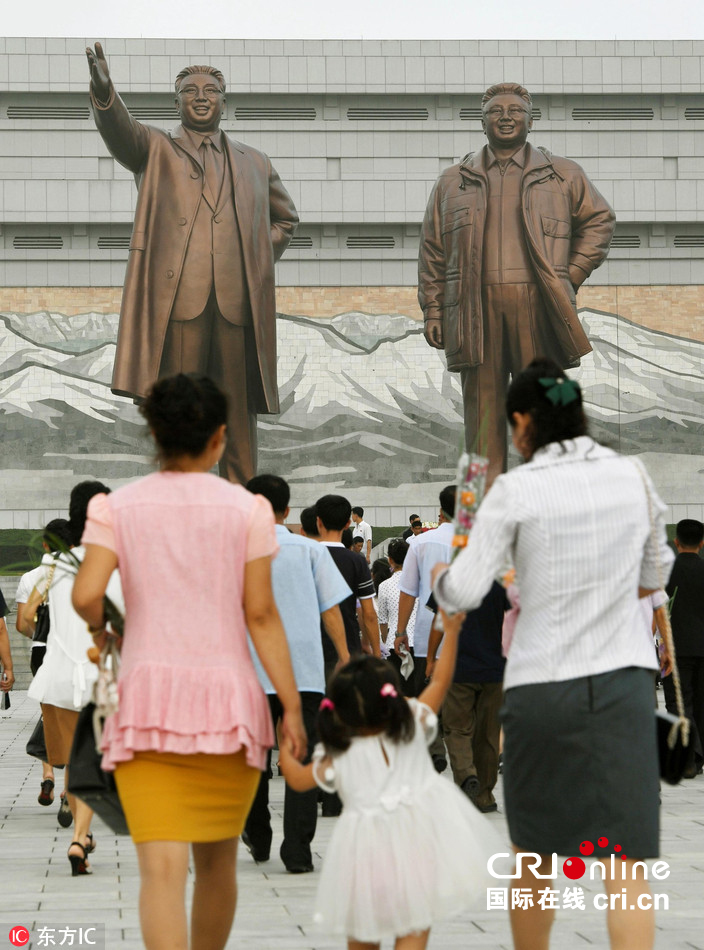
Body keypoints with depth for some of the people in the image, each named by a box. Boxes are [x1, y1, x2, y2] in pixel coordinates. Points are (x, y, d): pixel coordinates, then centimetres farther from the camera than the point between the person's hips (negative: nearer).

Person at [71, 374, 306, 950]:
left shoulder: (117, 507, 2)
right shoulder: (247, 509, 0)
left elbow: (86, 595, -10)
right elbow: (262, 615, -4)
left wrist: (99, 628, 13)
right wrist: (293, 709, -1)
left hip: (146, 700, 0)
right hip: (227, 698, 1)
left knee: (161, 866, -7)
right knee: (218, 860, 18)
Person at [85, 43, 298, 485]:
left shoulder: (254, 163, 21)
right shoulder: (155, 149, 12)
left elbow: (285, 216, 33)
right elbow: (120, 131, -10)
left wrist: (260, 260, 15)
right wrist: (104, 89, -32)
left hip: (238, 303, 3)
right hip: (178, 299, -3)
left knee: (238, 414, 4)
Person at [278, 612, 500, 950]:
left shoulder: (337, 758, 0)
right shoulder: (413, 728, 0)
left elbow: (297, 779, 13)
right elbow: (440, 681, 7)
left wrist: (285, 749, 31)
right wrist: (451, 631, 11)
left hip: (366, 847, 1)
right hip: (417, 840, 0)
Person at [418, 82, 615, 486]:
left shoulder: (563, 175, 14)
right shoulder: (452, 182, 17)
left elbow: (599, 221, 16)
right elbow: (433, 251, 14)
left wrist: (570, 277, 4)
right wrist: (432, 311, 5)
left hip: (539, 308, -1)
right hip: (475, 311, 1)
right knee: (482, 405, 0)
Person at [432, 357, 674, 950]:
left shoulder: (516, 490, -6)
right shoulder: (633, 477, 5)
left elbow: (463, 594, -9)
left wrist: (440, 577, 13)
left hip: (540, 680, -1)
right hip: (622, 678, 1)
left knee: (533, 850, 17)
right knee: (625, 861, -5)